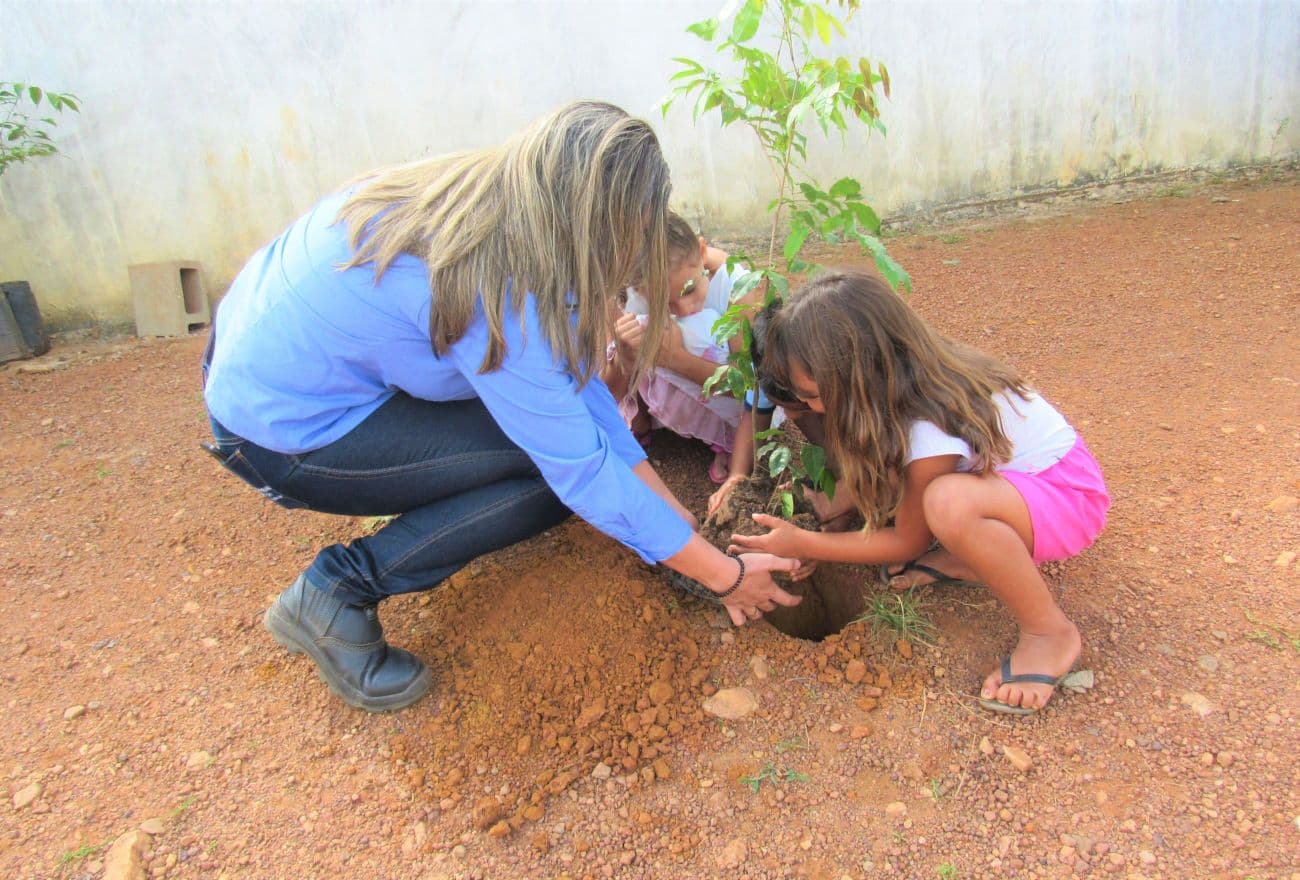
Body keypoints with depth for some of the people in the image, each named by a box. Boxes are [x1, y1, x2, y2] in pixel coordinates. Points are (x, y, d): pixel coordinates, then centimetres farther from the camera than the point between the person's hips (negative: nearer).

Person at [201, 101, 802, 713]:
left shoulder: (486, 193, -5)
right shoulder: (496, 291, -31)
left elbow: (579, 382, -2)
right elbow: (585, 472, -26)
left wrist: (675, 514, -1)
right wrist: (724, 574, -14)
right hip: (281, 431, -8)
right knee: (557, 468, -13)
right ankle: (337, 592, -7)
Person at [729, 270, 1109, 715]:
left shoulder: (930, 433, -33)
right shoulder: (901, 379, -11)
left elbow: (906, 543, -16)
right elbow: (861, 478, 5)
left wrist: (801, 544, -14)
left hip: (1068, 492, -8)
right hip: (1012, 472, 8)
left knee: (948, 502, -40)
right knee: (872, 467, -7)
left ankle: (1049, 632, -17)